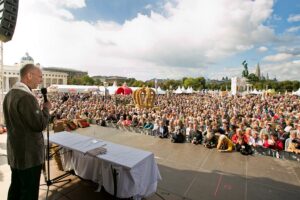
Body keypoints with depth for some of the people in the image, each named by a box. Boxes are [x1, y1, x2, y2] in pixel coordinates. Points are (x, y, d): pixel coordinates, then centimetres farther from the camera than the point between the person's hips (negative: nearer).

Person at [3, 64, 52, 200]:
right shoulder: (27, 97, -24)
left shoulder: (9, 94, 7)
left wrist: (40, 109, 14)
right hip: (29, 154, -9)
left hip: (15, 153, 9)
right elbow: (40, 125, -23)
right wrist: (46, 109, -9)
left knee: (15, 189, 23)